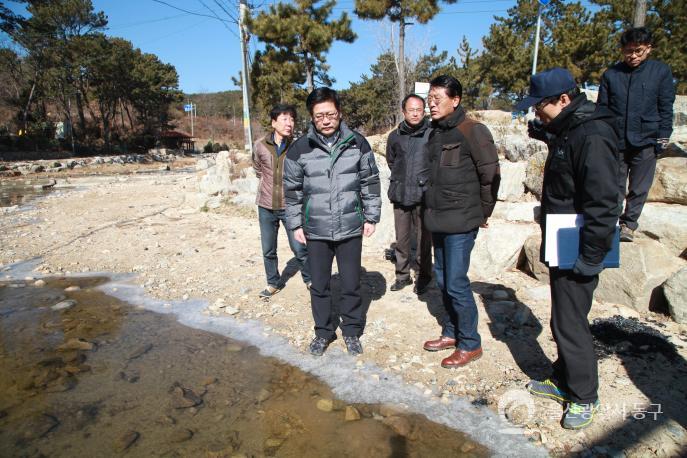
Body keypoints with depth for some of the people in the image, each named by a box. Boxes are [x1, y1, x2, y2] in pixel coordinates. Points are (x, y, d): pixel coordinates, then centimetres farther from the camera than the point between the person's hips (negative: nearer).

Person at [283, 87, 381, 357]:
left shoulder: (357, 143, -1)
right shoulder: (300, 148, -2)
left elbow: (370, 183, 6)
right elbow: (292, 190, 5)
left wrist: (371, 217, 4)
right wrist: (295, 224, 5)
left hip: (350, 228, 0)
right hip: (315, 231, 1)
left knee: (351, 284, 10)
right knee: (319, 286, 11)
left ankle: (352, 331, 31)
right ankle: (323, 331, 31)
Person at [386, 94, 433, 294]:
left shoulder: (432, 134, -8)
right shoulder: (395, 136, 5)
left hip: (424, 195, -3)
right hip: (400, 195, 4)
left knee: (423, 239, 5)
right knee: (401, 238, 12)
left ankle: (423, 276, 22)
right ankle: (402, 275, 26)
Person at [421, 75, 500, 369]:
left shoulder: (472, 131, -13)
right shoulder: (436, 132, 11)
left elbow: (491, 174, -11)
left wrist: (483, 212, -2)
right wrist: (433, 209, 14)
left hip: (461, 223, -8)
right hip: (438, 221, 8)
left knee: (456, 283, -4)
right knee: (442, 279, 16)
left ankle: (470, 344, 15)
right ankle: (451, 333, 33)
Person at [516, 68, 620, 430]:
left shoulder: (593, 136, -19)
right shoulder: (565, 131, 12)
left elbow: (604, 204, -23)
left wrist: (591, 257, -22)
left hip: (577, 253, -10)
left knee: (571, 323, 1)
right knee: (562, 320, 19)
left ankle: (584, 397, 21)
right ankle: (563, 381, 35)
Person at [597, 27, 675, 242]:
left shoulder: (661, 71, 2)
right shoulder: (611, 74, 4)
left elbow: (666, 109, 3)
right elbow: (601, 108, 7)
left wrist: (663, 138, -2)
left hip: (646, 142, 0)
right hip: (616, 142, 1)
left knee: (639, 189, 6)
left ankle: (629, 224, 19)